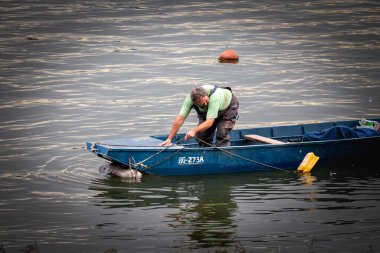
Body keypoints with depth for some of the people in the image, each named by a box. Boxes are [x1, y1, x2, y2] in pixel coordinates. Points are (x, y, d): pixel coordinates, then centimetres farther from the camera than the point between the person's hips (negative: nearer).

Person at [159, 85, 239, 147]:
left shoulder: (214, 97, -46)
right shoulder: (189, 99, -34)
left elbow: (210, 122, -48)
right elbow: (180, 119, -34)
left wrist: (194, 131, -60)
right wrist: (169, 139, -36)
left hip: (228, 106, -4)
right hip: (206, 112, 4)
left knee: (222, 135, -20)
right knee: (201, 134, -7)